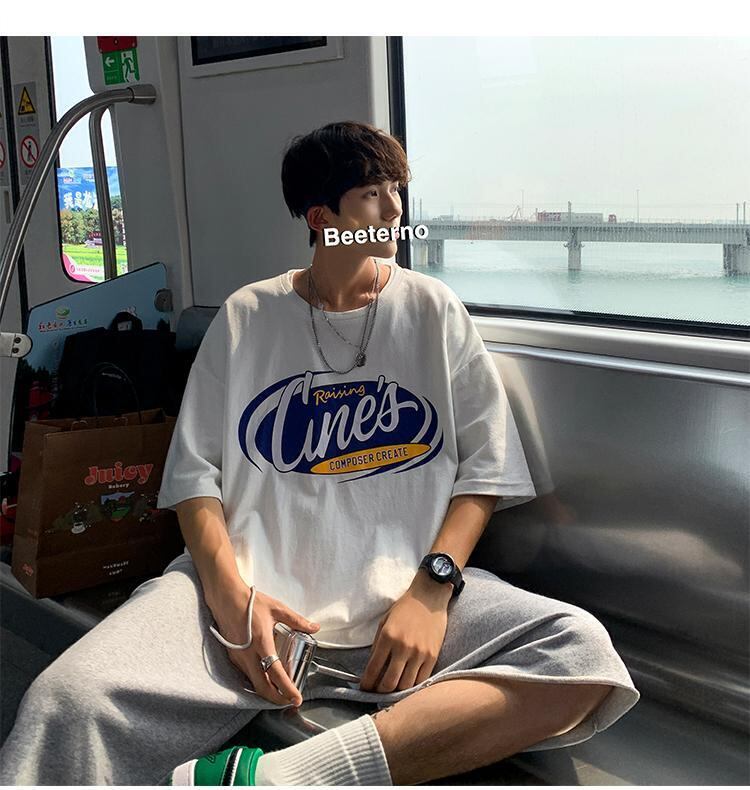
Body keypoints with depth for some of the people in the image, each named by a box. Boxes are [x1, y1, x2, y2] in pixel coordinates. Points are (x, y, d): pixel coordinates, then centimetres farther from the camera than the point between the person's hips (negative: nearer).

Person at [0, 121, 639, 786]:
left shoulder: (434, 311, 13)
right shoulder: (246, 317, 14)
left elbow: (485, 465, 7)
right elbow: (195, 468, 8)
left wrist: (432, 589, -11)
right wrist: (228, 593, -11)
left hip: (405, 589, 3)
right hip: (253, 587, -2)